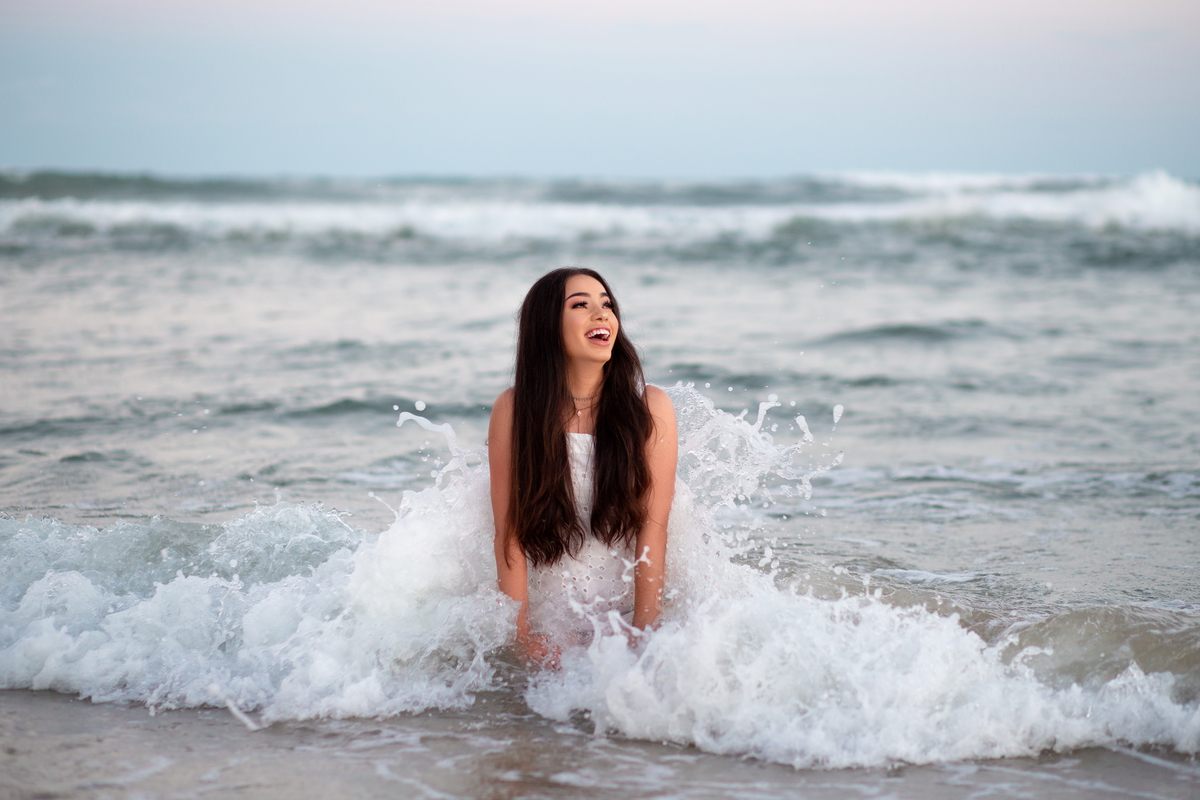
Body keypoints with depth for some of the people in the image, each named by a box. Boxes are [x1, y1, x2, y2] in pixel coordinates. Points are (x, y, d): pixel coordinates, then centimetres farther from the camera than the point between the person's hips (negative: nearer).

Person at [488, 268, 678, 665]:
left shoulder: (650, 408, -6)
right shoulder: (514, 409, -6)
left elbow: (653, 530, -8)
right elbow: (510, 531, -6)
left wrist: (642, 636, -11)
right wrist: (523, 634, -10)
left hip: (626, 610, 1)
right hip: (549, 619, 0)